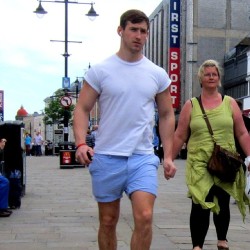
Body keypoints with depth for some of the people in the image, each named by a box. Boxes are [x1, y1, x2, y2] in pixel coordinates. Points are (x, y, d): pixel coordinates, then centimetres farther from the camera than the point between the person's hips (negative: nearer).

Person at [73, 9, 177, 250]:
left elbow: (166, 115, 13)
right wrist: (81, 143, -16)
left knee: (144, 217, -13)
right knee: (108, 221, 9)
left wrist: (168, 156, 7)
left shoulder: (158, 74, 7)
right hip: (106, 157, -1)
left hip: (143, 157, 1)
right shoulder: (100, 71, 0)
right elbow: (82, 108, 0)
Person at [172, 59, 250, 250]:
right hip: (199, 165, -1)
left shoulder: (230, 103, 7)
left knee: (222, 205, 11)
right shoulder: (191, 105, 4)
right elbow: (180, 136, 5)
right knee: (200, 205, -10)